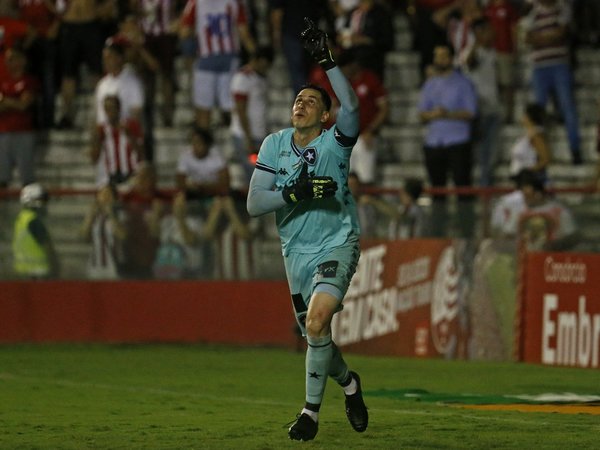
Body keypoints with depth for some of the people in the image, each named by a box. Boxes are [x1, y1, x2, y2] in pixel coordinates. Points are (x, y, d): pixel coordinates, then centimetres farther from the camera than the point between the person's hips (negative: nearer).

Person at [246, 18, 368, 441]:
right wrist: (295, 193, -22)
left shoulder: (334, 143, -10)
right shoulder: (275, 144, 0)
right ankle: (349, 382, 44)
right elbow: (254, 203, -6)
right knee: (314, 333, 12)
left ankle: (312, 410, -10)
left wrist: (327, 60, -36)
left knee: (317, 321, -24)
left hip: (338, 243, -4)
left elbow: (351, 106, -31)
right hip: (297, 251, 5)